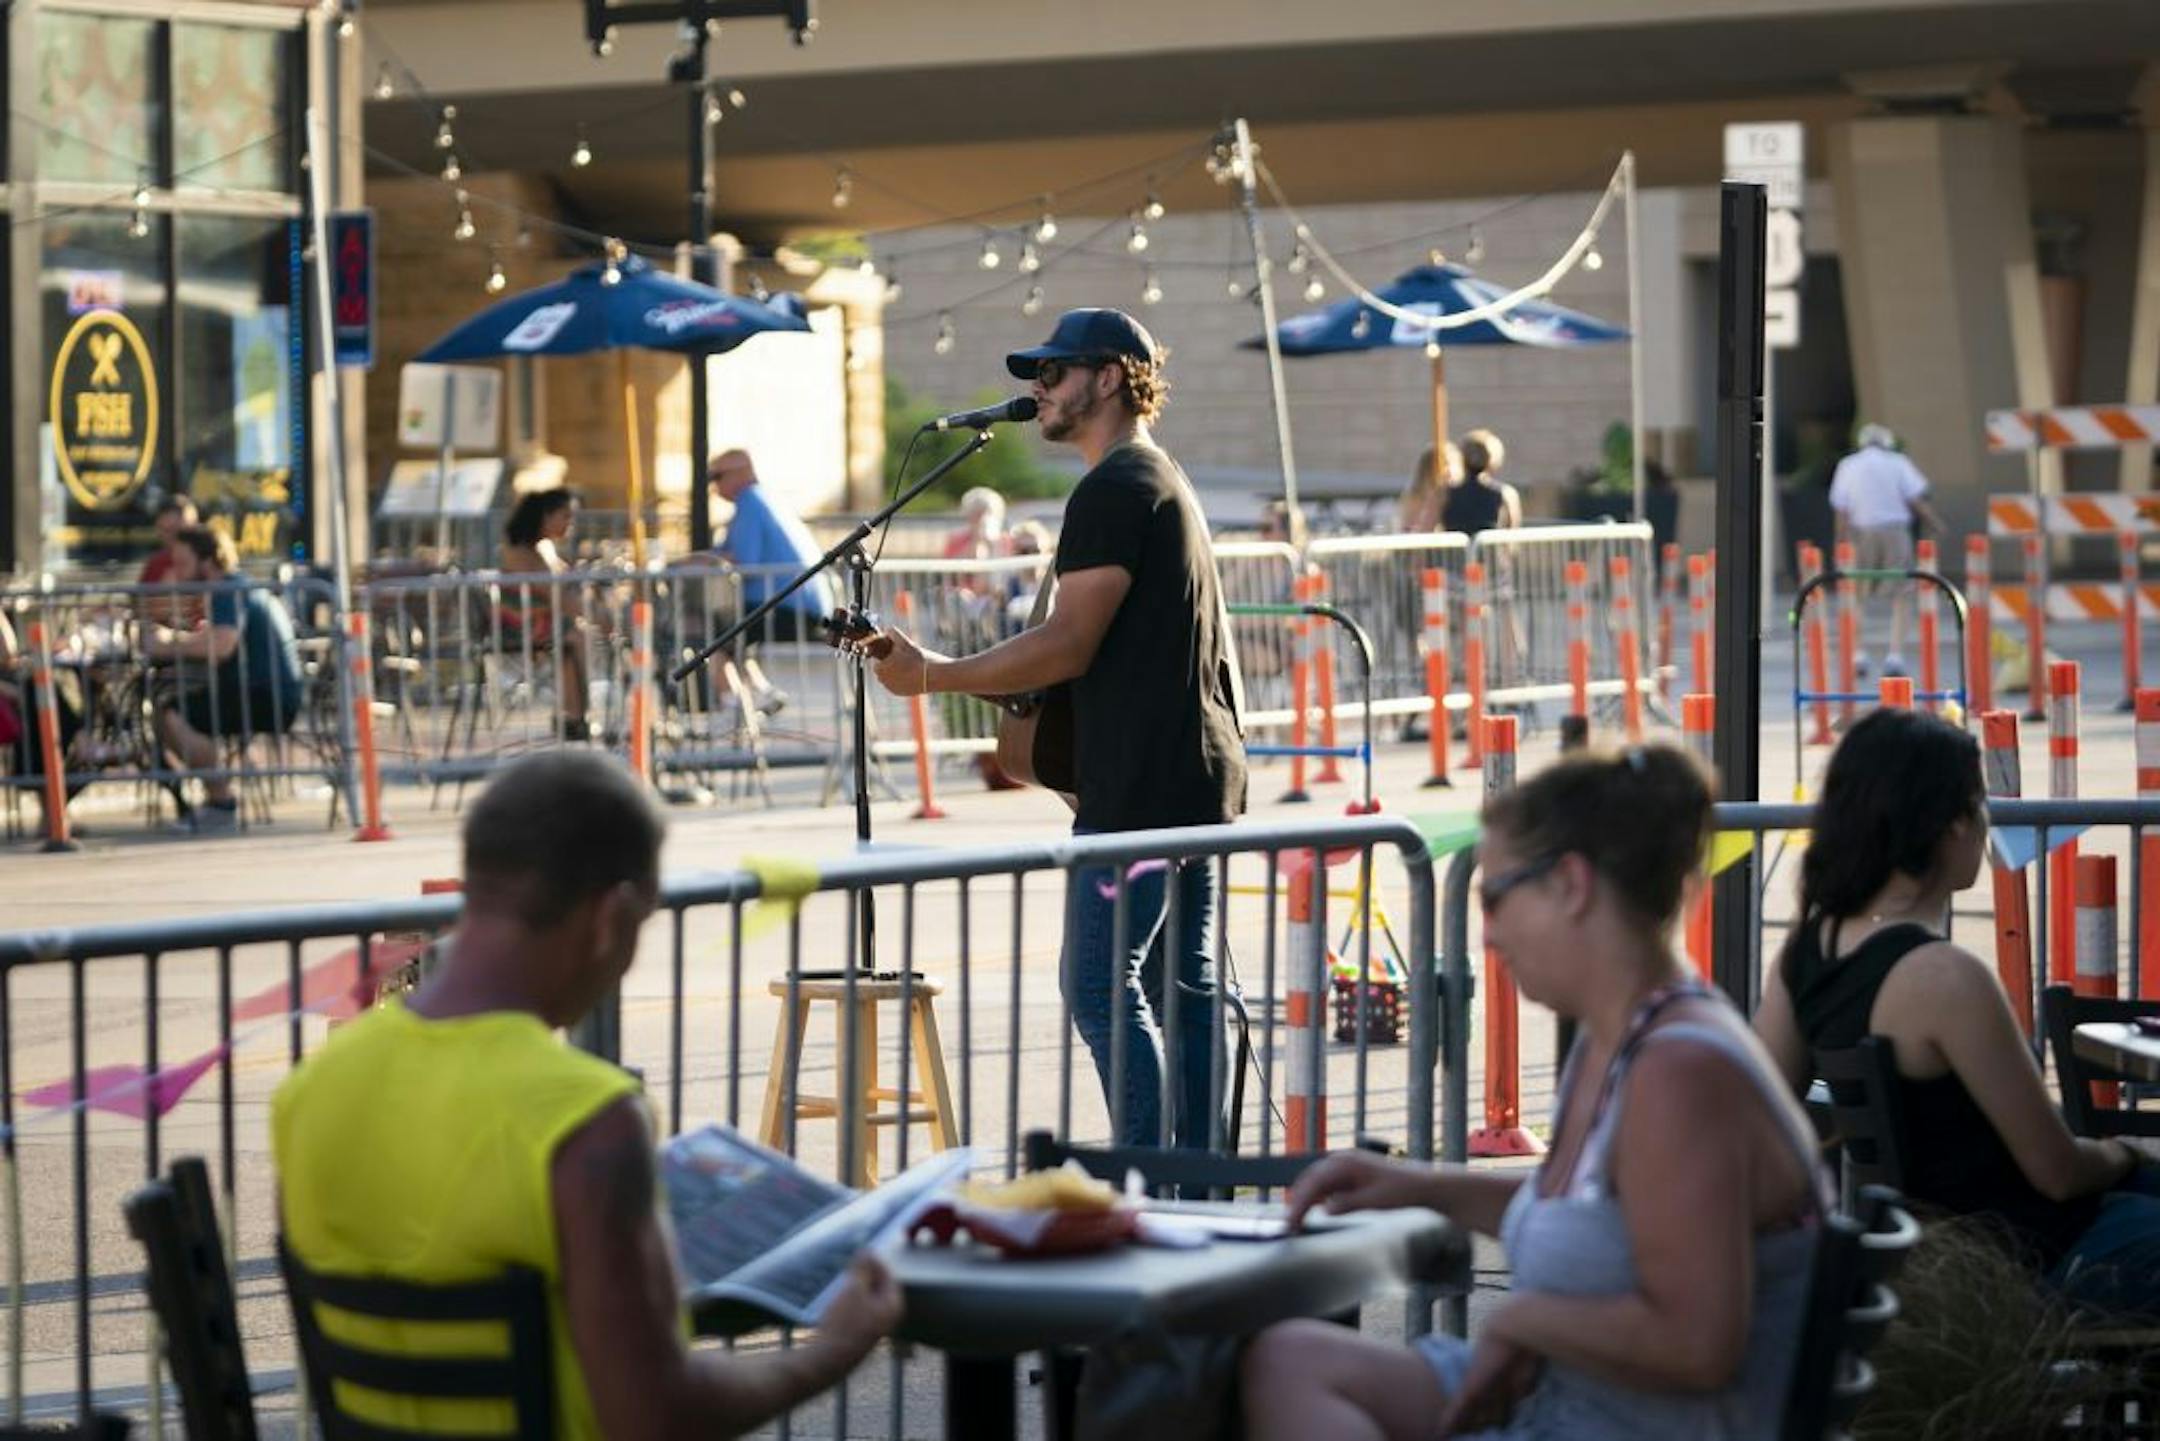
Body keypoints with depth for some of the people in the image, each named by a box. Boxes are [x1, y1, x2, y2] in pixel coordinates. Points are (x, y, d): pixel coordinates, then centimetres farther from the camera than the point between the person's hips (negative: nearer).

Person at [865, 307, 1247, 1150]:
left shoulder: (1114, 490, -12)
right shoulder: (1164, 481, 21)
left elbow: (1069, 644, -19)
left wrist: (935, 675, -12)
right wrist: (1008, 697, 20)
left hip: (1138, 788, -11)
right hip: (1201, 777, 11)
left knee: (1100, 981, -10)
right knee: (1183, 985, 11)